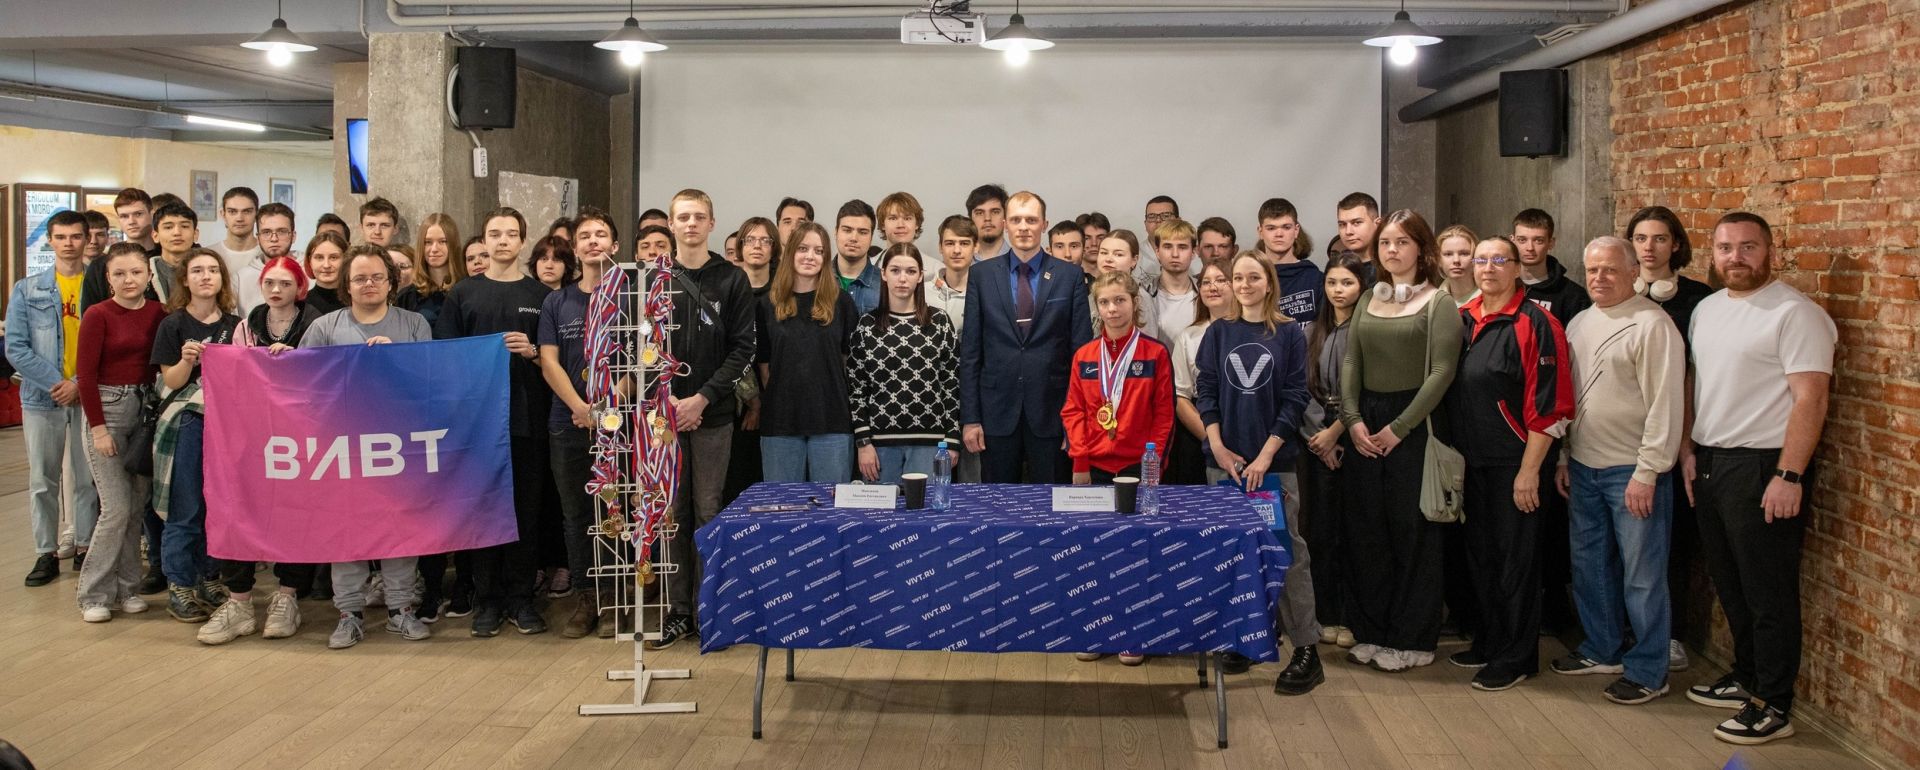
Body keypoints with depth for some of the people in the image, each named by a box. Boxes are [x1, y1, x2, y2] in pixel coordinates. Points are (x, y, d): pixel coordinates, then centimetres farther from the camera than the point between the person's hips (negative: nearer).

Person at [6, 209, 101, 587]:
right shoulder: (27, 290, 5)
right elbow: (16, 348, -1)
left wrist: (81, 384, -15)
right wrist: (56, 383, -12)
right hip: (42, 398, 1)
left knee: (88, 479, 6)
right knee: (42, 481, 7)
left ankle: (85, 548, 17)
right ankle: (46, 554, 15)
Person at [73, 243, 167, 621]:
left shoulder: (159, 314, 3)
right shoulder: (97, 317, -8)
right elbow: (86, 374, -8)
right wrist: (98, 427, -11)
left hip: (146, 409, 4)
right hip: (107, 409, -4)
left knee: (137, 505, 7)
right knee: (116, 507, -6)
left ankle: (127, 587, 19)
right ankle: (94, 593, 6)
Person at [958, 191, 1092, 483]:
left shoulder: (1070, 276, 2)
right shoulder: (982, 275, 5)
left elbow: (1082, 349, 2)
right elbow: (970, 351, 4)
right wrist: (969, 418, -1)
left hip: (1050, 413, -1)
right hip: (997, 413, 1)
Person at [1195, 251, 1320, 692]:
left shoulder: (1290, 334, 2)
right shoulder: (1218, 333, 8)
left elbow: (1295, 399, -3)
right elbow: (1205, 391, 5)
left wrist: (1265, 456, -11)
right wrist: (1219, 448, -7)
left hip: (1275, 461, -2)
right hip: (1224, 462, 3)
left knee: (1287, 550, -5)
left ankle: (1306, 650, -2)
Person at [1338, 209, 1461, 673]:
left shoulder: (1438, 302, -3)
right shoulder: (1368, 301, 13)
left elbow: (1441, 372, -11)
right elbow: (1351, 363, 8)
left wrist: (1399, 427, -15)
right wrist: (1352, 419, -6)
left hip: (1413, 425, -5)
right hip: (1365, 427, 5)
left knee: (1412, 531, 0)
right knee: (1365, 530, 7)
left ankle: (1411, 640, 10)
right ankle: (1371, 632, 18)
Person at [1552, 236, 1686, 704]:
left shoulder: (1652, 324, -13)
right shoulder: (1580, 323, 11)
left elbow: (1665, 404, -16)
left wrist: (1647, 473, -17)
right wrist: (1563, 458, 15)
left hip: (1633, 471, -8)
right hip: (1584, 467, 8)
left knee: (1642, 574, 0)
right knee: (1589, 564, 17)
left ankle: (1647, 672, 10)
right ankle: (1602, 650, 32)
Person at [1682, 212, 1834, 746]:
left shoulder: (1795, 313, -13)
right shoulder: (1706, 309, 12)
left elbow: (1810, 400, -17)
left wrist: (1789, 477, -21)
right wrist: (1690, 450, 12)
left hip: (1762, 468, -8)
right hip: (1710, 464, 8)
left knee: (1769, 594, 0)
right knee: (1730, 586, 17)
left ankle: (1773, 707, 10)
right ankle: (1746, 679, 32)